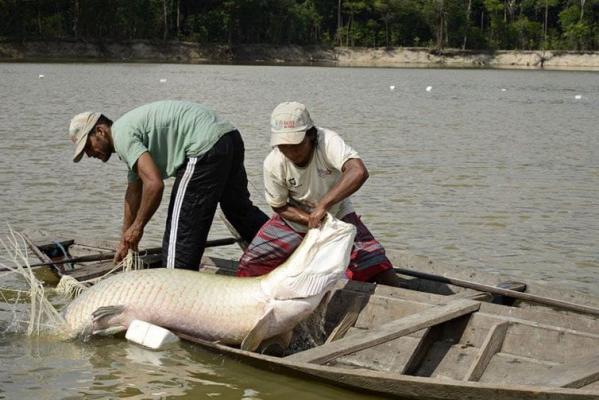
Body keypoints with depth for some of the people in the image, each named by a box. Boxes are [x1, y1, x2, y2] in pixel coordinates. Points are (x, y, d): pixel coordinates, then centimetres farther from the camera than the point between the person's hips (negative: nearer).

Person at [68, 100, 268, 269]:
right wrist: (126, 241, 33)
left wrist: (137, 226, -7)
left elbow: (154, 183, -20)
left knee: (182, 227, -4)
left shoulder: (121, 135, -9)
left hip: (206, 147, -11)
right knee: (240, 208, 27)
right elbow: (134, 192, 30)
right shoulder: (129, 127, 22)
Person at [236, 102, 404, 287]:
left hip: (337, 214, -2)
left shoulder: (327, 141, -32)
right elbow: (280, 207, -8)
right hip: (296, 218, 2)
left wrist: (323, 205, -50)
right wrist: (309, 219, -25)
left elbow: (359, 172, -48)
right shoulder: (273, 164, -22)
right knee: (248, 268, -5)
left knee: (379, 269, -16)